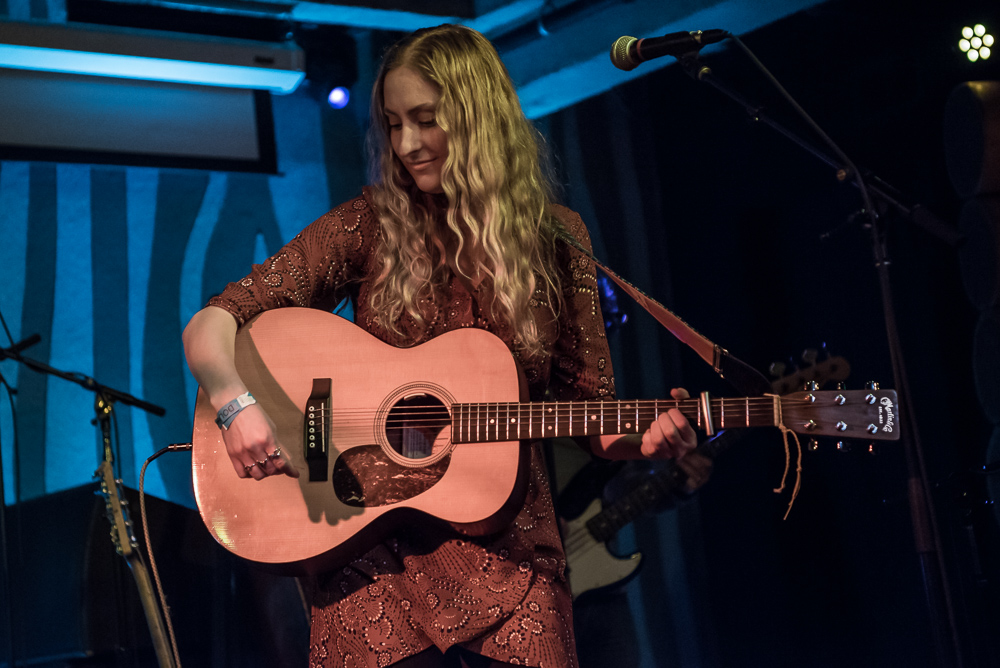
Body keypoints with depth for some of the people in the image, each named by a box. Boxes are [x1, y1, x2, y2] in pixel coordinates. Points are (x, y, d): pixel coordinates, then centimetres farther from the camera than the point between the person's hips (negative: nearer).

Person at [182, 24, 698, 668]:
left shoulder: (555, 239, 5)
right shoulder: (369, 228, 1)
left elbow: (589, 412, 8)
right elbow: (209, 328, -1)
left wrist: (643, 440, -13)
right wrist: (237, 404, -20)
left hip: (509, 546, 1)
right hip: (374, 551, -1)